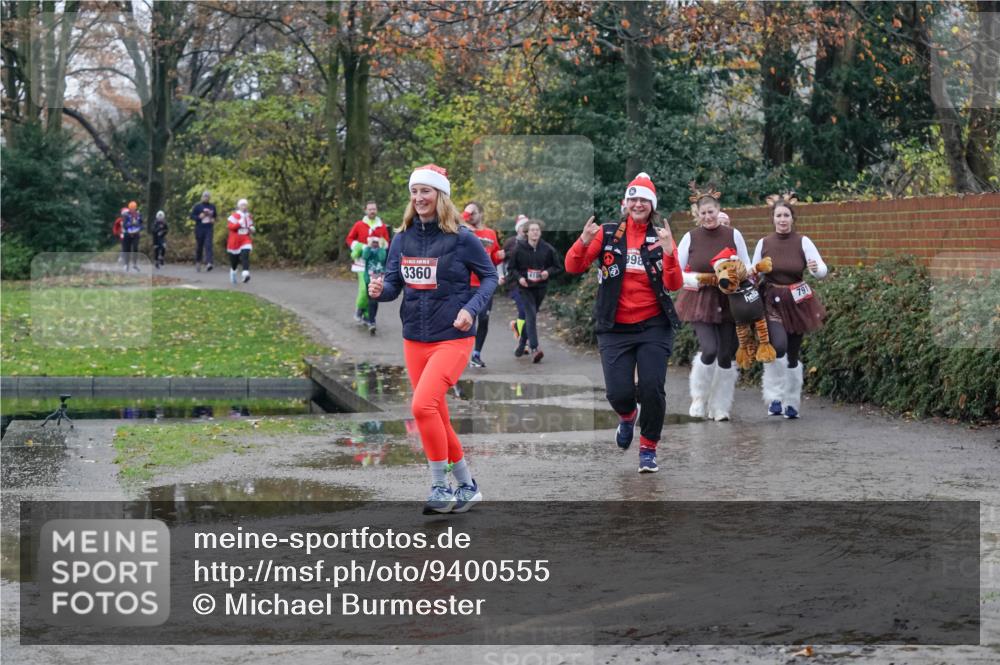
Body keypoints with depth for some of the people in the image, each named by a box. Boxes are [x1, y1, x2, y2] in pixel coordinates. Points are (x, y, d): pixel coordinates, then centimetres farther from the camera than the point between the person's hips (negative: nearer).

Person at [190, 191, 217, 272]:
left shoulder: (212, 206, 9)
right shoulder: (197, 206, 0)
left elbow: (215, 215, 24)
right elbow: (191, 216, 0)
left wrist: (213, 219, 3)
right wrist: (199, 217, -17)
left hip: (209, 229, 1)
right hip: (199, 229, -1)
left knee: (208, 245, -15)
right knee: (199, 246, 7)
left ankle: (208, 264, -27)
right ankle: (197, 262, 28)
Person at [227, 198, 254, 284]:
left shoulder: (249, 217, 10)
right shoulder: (234, 216, -8)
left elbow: (251, 226, 25)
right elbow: (231, 227, -18)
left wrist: (252, 229, 3)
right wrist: (240, 223, -25)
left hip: (246, 240, 2)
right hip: (235, 241, -2)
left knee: (245, 256, -21)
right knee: (234, 259, 11)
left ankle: (245, 274, -33)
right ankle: (233, 271, 41)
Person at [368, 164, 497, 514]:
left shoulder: (461, 238, -7)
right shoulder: (402, 238, 5)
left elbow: (490, 276, 1)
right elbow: (394, 282, 8)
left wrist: (471, 308, -13)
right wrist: (380, 290, -14)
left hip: (453, 338, -6)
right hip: (414, 339, 6)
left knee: (423, 406, -22)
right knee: (437, 418, 10)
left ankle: (440, 489, -8)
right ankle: (467, 486, 25)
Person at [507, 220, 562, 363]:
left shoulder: (548, 249, 0)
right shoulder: (519, 249, -4)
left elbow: (558, 267, 8)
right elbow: (511, 268, 5)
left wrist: (548, 272, -12)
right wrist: (519, 277, -13)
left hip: (540, 288, 3)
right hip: (525, 287, -3)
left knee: (530, 316, 15)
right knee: (531, 316, -16)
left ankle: (522, 343, 34)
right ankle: (534, 348, -23)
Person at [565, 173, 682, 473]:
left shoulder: (661, 237, 2)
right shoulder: (608, 233, 2)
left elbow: (674, 285, -8)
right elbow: (573, 267, -4)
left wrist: (668, 253, -25)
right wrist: (584, 241, -23)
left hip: (654, 326, 0)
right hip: (615, 327, 0)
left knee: (652, 388, -10)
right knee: (618, 393, -8)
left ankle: (648, 448, 13)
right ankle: (627, 416, 30)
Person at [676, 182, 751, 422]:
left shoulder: (733, 235, 1)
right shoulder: (690, 237, -1)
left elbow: (747, 269, 8)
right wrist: (693, 280, -15)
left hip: (728, 301, 2)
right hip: (699, 301, -2)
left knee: (726, 356, 2)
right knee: (709, 349, -18)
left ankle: (720, 407, 18)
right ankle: (699, 398, 7)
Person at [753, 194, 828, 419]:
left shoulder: (803, 242, -5)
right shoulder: (763, 243, 0)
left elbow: (822, 271, -13)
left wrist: (816, 269, -34)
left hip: (796, 303, 1)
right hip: (772, 302, -1)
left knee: (793, 354, 8)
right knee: (778, 346, -24)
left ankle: (792, 403, 24)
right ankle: (774, 398, -10)